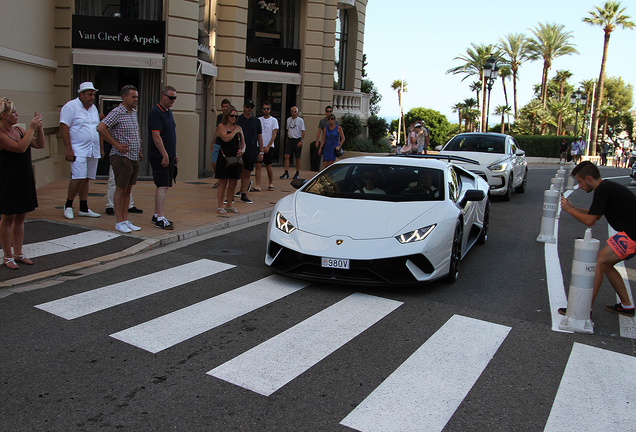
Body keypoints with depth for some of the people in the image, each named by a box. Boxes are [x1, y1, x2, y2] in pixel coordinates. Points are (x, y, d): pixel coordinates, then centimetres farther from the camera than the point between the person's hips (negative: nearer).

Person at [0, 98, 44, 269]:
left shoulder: (19, 130, 8)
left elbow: (40, 145, 10)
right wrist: (31, 128, -21)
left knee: (20, 218, 13)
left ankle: (18, 253, 24)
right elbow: (20, 148, -26)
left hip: (24, 181, 7)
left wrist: (39, 128, -4)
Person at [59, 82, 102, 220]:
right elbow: (64, 128, -12)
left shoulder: (93, 108, 17)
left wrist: (101, 148, 20)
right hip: (78, 150, -7)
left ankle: (84, 208, 13)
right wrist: (68, 149, -18)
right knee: (78, 177, -14)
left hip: (93, 151, 7)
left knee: (86, 179, 8)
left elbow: (98, 129, 23)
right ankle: (68, 205, 3)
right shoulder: (70, 107, -6)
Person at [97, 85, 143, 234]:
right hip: (121, 157, -8)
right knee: (120, 190, -2)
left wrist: (139, 150, 21)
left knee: (128, 190, 10)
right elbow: (101, 128, -21)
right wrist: (116, 144, -17)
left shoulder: (134, 112, 14)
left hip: (134, 158, 8)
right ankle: (119, 222, 4)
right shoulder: (117, 112, -11)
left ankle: (126, 220, 17)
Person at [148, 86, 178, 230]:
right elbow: (156, 136, -20)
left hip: (168, 156, 9)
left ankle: (156, 215, 20)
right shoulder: (156, 112, -13)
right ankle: (160, 218, -13)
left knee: (163, 186, 12)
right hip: (159, 157, -9)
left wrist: (174, 154, 20)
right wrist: (165, 155, -21)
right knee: (163, 186, -13)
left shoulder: (169, 112, 17)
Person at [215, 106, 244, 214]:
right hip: (224, 158, -5)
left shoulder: (238, 127, 15)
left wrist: (242, 150, -4)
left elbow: (243, 142, 16)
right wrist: (235, 131, -6)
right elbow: (226, 138, -18)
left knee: (233, 184, 7)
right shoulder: (221, 126, -1)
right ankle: (220, 207, 3)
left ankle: (229, 206, 17)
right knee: (223, 183, -5)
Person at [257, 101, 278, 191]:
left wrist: (268, 146, -13)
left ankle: (271, 184, 19)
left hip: (269, 146, -3)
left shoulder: (274, 120, 0)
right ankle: (258, 185, -4)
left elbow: (274, 135, -5)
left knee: (268, 166, 3)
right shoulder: (258, 120, 11)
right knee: (258, 165, -5)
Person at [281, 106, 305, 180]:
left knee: (297, 158, 3)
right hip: (290, 140, 4)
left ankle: (297, 174, 14)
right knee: (286, 156, -8)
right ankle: (286, 173, -7)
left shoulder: (300, 120, -4)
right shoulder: (288, 120, 11)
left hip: (297, 140, -4)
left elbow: (303, 131, -5)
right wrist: (287, 140, 16)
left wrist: (301, 141, -15)